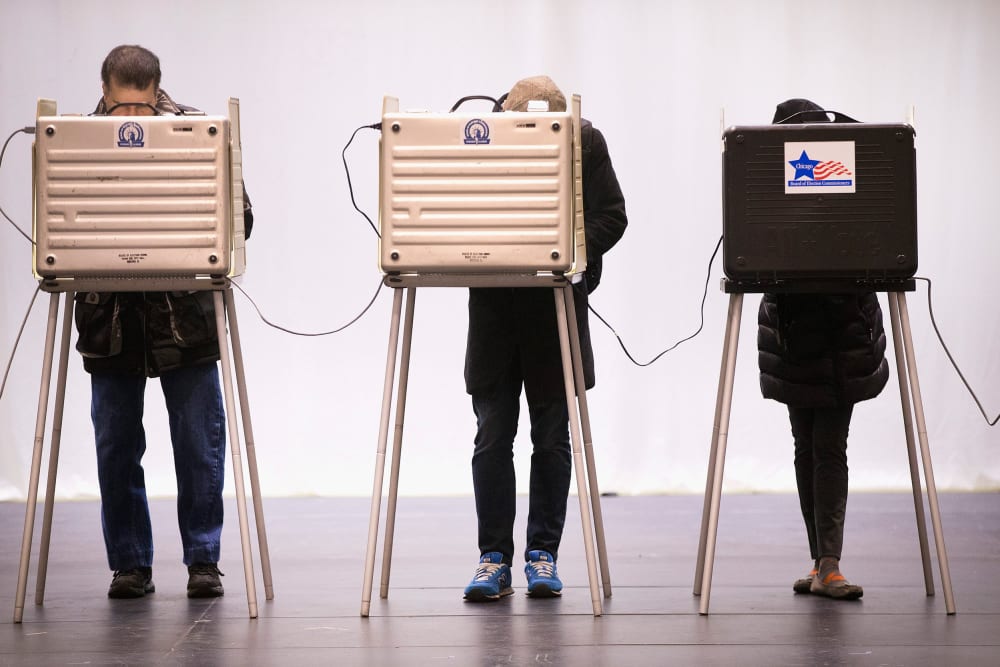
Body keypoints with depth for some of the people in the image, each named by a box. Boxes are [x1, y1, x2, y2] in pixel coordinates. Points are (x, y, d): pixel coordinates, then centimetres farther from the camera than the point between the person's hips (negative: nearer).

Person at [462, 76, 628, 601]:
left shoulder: (584, 143, -5)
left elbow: (610, 217, -3)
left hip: (556, 306, 0)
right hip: (493, 306, 0)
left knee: (551, 436, 5)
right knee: (492, 436, 1)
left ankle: (543, 555, 14)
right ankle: (494, 558, 7)